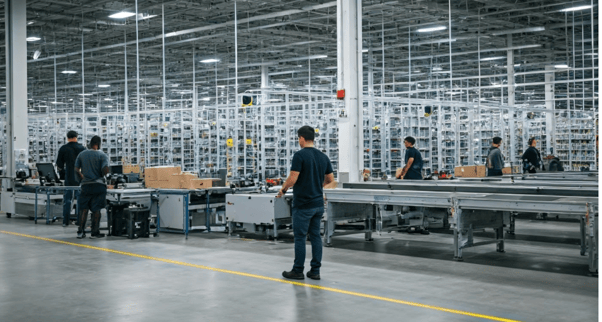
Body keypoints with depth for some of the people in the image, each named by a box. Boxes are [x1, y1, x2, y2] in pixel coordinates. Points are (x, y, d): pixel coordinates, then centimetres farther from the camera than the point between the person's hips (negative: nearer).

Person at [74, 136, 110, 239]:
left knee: (83, 208, 8)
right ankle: (95, 232, 4)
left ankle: (80, 231, 5)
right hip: (98, 185, -3)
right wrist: (102, 175, 6)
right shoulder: (102, 155, -6)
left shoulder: (81, 154, 6)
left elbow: (76, 170, 4)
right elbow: (105, 170, -16)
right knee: (96, 209, 2)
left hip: (85, 185, 3)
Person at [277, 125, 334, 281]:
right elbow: (330, 179, 13)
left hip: (303, 205, -7)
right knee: (315, 236, 9)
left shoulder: (300, 155, -15)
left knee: (300, 237, 1)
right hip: (318, 204, 7)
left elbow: (293, 179, -19)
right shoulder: (323, 157, 7)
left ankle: (298, 271, 7)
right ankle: (315, 271, 11)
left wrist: (283, 190, -1)